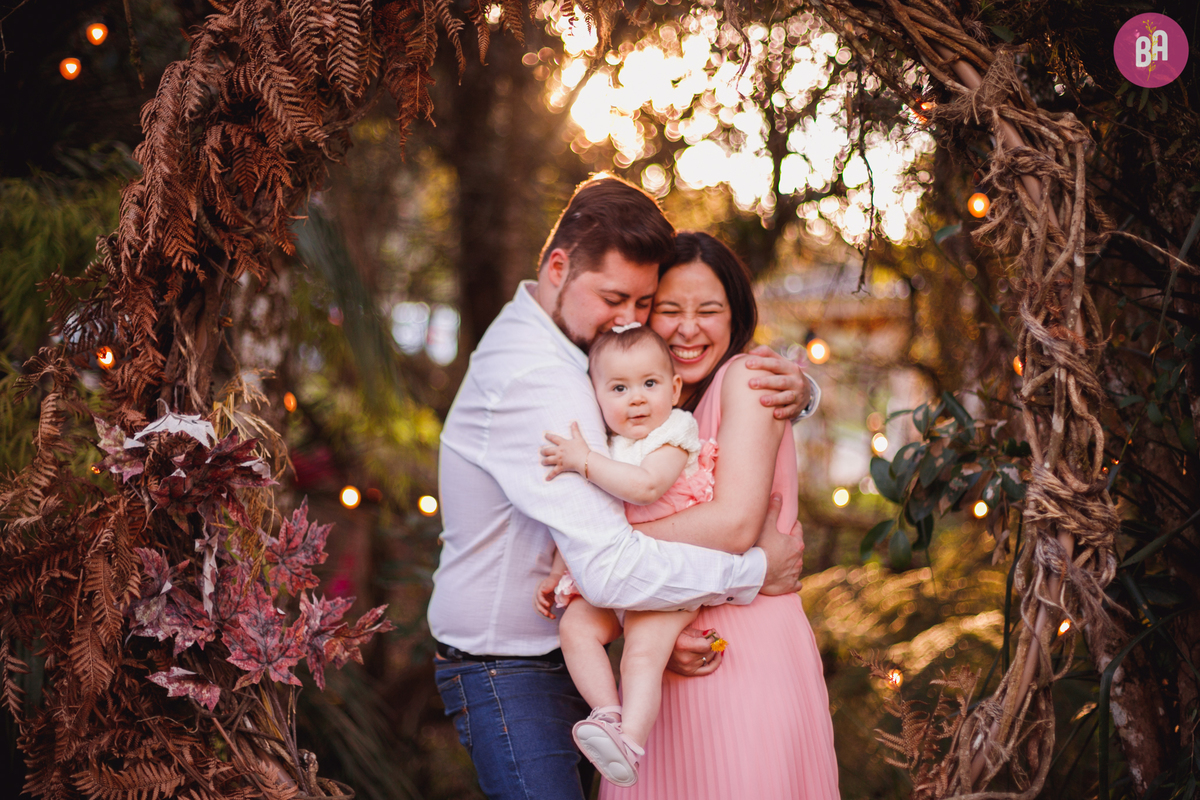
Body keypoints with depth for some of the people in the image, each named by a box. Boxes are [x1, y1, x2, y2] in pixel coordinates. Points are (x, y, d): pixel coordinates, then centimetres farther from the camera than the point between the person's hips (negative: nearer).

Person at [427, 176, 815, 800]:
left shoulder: (596, 339, 4)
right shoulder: (535, 381, -26)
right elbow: (611, 570, -33)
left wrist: (791, 390, -11)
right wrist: (757, 570, -21)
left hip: (560, 649, 9)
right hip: (506, 672, -9)